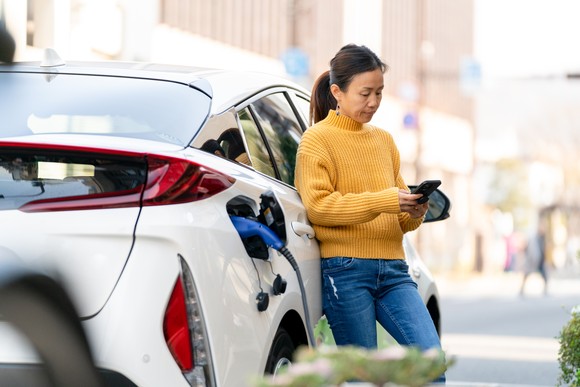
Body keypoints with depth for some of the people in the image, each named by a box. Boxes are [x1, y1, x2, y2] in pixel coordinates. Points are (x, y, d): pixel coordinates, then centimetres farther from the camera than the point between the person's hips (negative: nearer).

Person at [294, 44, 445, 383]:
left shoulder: (384, 140, 18)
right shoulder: (317, 140, 1)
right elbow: (318, 205, -12)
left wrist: (414, 212, -3)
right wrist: (383, 201, -19)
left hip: (393, 269, 5)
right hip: (346, 270, -5)